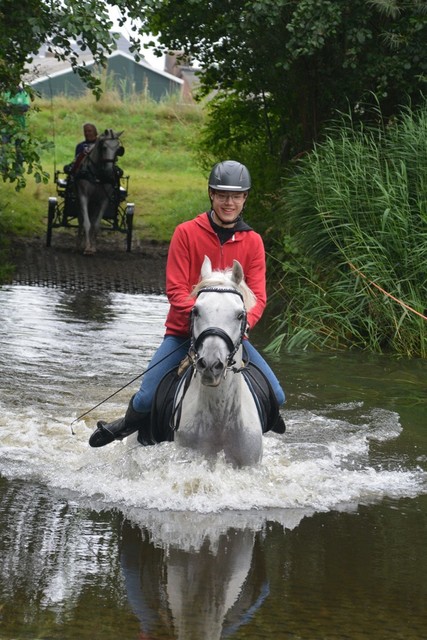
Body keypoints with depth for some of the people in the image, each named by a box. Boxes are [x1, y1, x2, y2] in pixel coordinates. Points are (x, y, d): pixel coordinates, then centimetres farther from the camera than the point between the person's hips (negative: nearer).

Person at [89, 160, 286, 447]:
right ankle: (132, 422, 23)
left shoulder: (253, 241, 3)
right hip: (184, 329, -2)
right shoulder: (187, 233, -4)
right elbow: (176, 289, -8)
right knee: (146, 399, -14)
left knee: (275, 396, -12)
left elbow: (257, 296, -2)